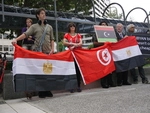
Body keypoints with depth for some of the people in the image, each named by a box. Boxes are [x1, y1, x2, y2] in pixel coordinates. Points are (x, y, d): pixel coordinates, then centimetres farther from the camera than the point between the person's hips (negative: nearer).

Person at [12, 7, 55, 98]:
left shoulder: (49, 27, 16)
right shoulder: (34, 26, 9)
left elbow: (52, 39, 13)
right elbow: (25, 34, -4)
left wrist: (52, 49, -1)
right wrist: (16, 39, -20)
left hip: (48, 52, 2)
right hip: (37, 51, -2)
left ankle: (47, 91, 9)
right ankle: (41, 92, 7)